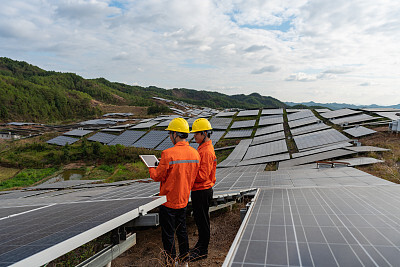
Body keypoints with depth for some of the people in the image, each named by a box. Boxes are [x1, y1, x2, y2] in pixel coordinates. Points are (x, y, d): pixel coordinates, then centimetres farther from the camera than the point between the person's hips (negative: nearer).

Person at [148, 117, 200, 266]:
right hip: (184, 199, 7)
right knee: (182, 230, 21)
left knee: (168, 234, 10)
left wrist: (151, 169, 6)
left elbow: (158, 176, -13)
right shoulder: (194, 153, -3)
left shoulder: (168, 154, -23)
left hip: (169, 200, -6)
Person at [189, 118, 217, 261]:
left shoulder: (206, 151, -21)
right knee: (199, 219, 20)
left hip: (202, 191, -10)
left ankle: (203, 251, 17)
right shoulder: (203, 148, 12)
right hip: (199, 190, 10)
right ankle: (201, 244, 36)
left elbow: (203, 175, -24)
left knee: (202, 220, 3)